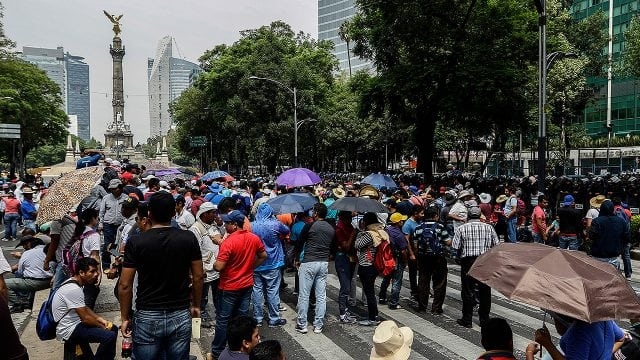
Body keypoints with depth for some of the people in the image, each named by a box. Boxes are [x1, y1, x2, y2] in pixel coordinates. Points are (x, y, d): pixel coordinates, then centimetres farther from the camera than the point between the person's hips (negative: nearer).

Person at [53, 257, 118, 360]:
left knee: (113, 328, 10)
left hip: (74, 323, 10)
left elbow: (84, 308, 18)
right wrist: (102, 327, -6)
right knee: (110, 336, -25)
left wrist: (100, 319, 6)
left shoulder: (73, 283, 7)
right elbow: (85, 318, -21)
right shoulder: (74, 289, -24)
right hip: (69, 331, -10)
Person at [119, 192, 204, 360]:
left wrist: (125, 318, 5)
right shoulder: (189, 238, -6)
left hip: (147, 318, -1)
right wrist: (196, 305, 14)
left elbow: (125, 285, -7)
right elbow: (198, 277, 0)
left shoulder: (135, 242, -10)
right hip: (180, 316, 1)